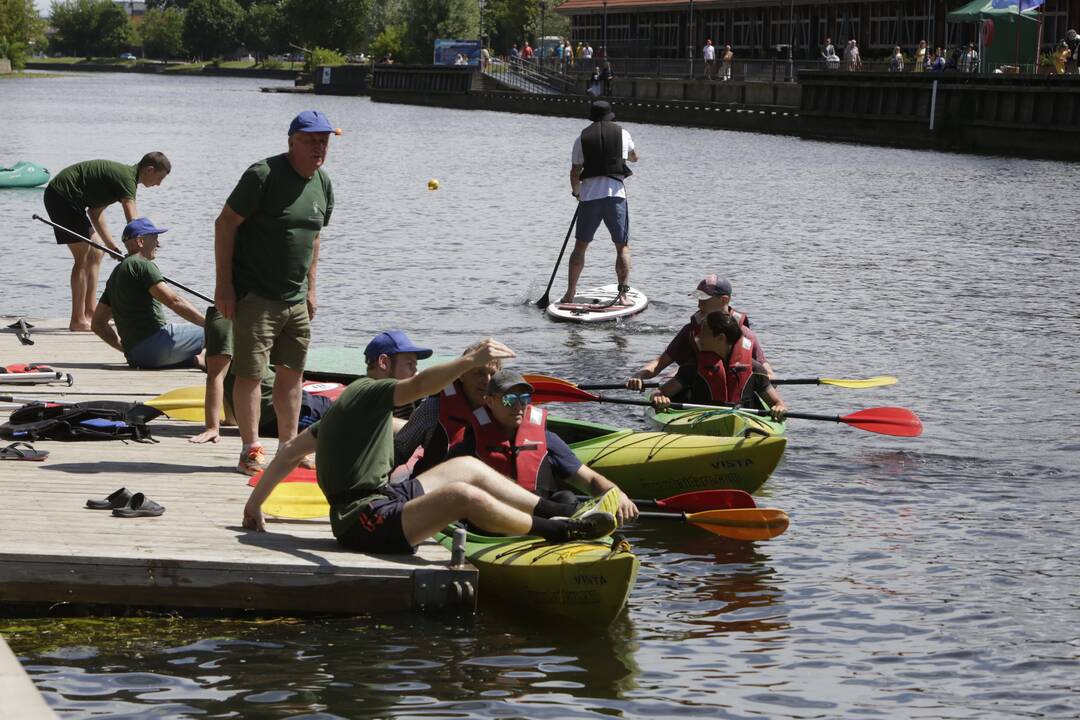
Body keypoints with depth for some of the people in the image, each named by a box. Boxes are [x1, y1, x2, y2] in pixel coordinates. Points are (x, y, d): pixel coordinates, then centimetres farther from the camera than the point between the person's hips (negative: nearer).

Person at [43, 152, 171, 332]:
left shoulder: (122, 173, 15)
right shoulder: (127, 178, -16)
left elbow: (95, 211, 18)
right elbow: (133, 222, -27)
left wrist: (110, 243, 12)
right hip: (62, 195, -11)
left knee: (95, 253, 12)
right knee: (83, 258, -9)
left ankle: (90, 313, 15)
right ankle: (78, 321, -7)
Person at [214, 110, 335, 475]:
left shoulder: (323, 184, 9)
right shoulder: (264, 175, -14)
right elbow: (225, 224, -12)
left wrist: (310, 288, 19)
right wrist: (224, 283, -15)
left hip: (295, 299, 7)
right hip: (254, 295, -7)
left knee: (292, 373, 11)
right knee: (250, 373, -6)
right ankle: (250, 450, -2)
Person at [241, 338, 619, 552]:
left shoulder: (350, 404, 21)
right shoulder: (368, 392, -8)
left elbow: (291, 450, 21)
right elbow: (421, 384, -29)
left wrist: (254, 502, 23)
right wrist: (471, 361, -39)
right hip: (367, 523, -11)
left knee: (468, 466, 14)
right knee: (463, 495, -30)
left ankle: (558, 511, 12)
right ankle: (556, 531, -24)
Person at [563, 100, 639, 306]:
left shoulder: (582, 138, 5)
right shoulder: (622, 134, 6)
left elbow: (575, 172, 6)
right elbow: (634, 157, 25)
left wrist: (576, 192, 25)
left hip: (589, 196, 1)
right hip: (615, 194, -1)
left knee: (580, 246, 13)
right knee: (623, 247, 5)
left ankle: (570, 293, 13)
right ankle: (623, 293, -7)